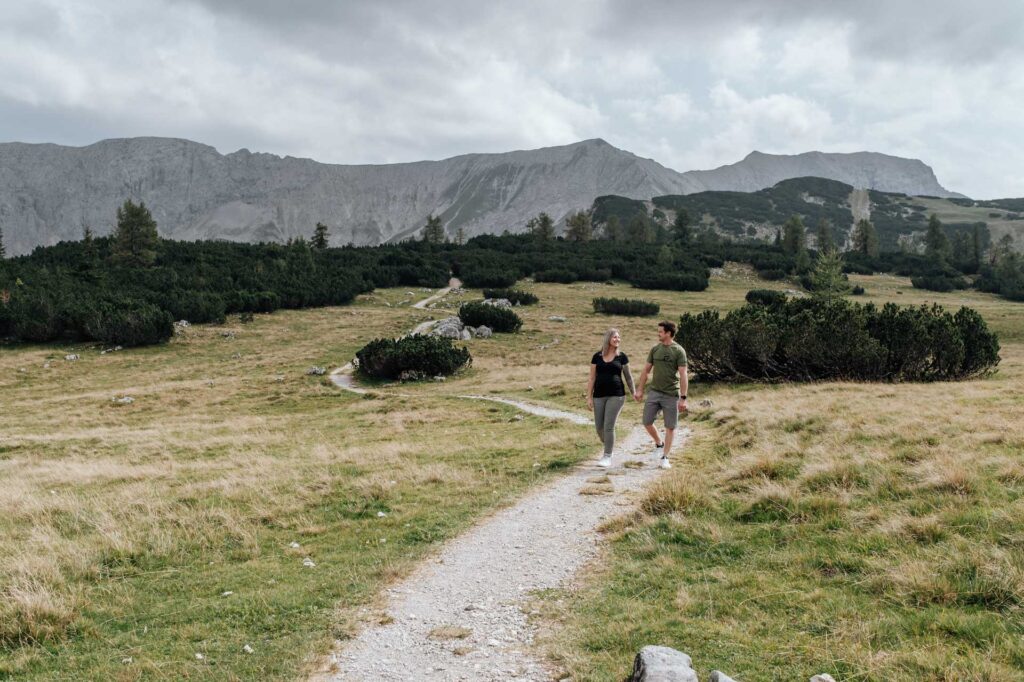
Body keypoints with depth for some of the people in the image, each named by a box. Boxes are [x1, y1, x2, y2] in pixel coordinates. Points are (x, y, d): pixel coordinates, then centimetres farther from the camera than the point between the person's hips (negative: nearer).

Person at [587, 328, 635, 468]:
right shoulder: (597, 357, 4)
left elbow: (628, 376, 12)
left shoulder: (622, 356, 2)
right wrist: (589, 397, 2)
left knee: (609, 426, -8)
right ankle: (608, 447, 31)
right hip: (599, 396, 2)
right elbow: (592, 378, 6)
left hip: (616, 395, -2)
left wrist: (633, 393, 14)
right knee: (599, 427, 4)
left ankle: (607, 456, 3)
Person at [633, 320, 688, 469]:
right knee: (647, 422, 1)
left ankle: (665, 457, 14)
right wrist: (640, 390, 11)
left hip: (671, 394, -4)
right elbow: (646, 370, 13)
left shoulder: (679, 351, -7)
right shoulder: (655, 349, 6)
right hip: (654, 392, 4)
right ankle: (659, 443, 28)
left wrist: (683, 398, -15)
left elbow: (683, 375, -10)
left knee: (670, 427, 3)